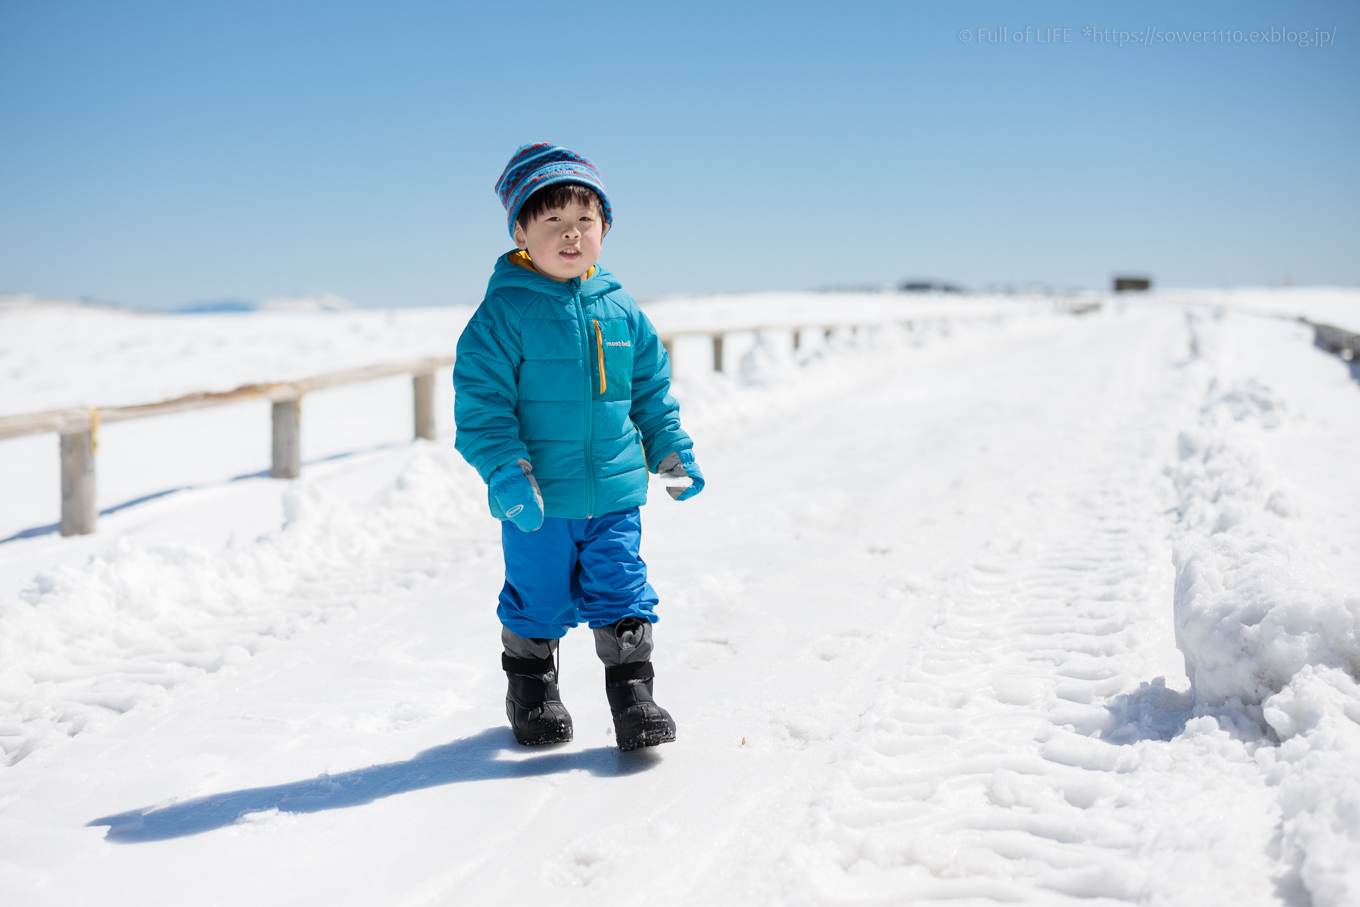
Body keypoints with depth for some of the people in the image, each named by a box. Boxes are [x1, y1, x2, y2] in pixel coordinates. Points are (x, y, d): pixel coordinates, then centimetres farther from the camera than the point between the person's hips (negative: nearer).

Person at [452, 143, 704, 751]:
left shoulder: (620, 310, 5)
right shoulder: (504, 312, -9)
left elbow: (651, 392, 15)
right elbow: (480, 401, -11)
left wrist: (672, 452, 14)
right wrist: (504, 470, -21)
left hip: (615, 494, 3)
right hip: (538, 500, -3)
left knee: (621, 593, 5)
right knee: (537, 600, 11)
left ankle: (633, 692, 19)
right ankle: (530, 690, 33)